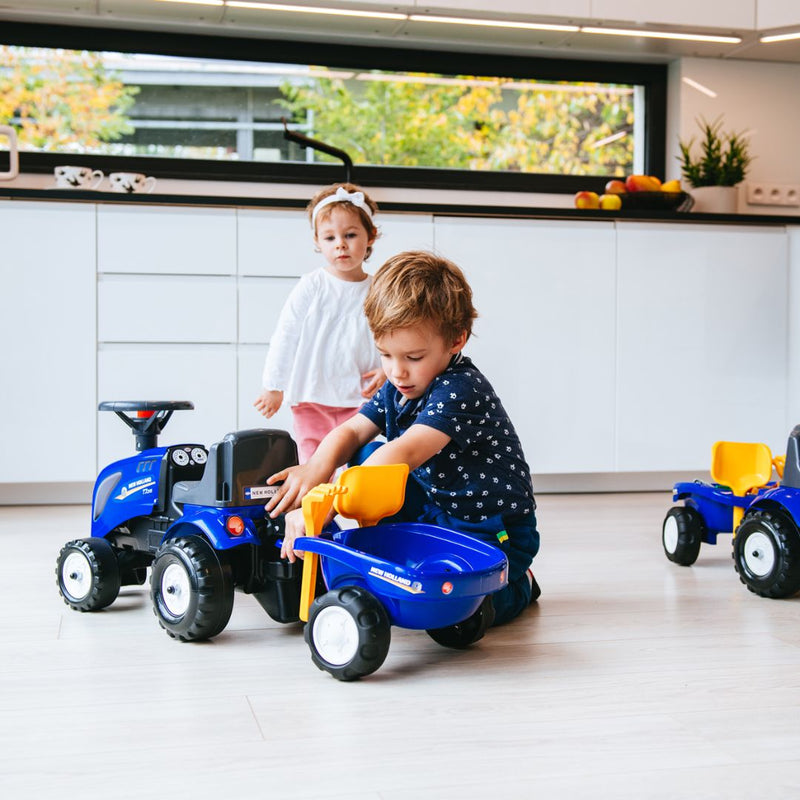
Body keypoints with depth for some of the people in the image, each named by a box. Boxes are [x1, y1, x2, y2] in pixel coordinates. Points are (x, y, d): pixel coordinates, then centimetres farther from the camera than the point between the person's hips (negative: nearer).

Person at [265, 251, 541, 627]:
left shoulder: (460, 390, -28)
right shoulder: (397, 387, 0)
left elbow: (403, 455, -39)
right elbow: (351, 431, -7)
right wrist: (317, 467, -32)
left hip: (493, 532, -7)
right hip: (436, 510, 8)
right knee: (367, 457, -5)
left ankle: (516, 583, 5)